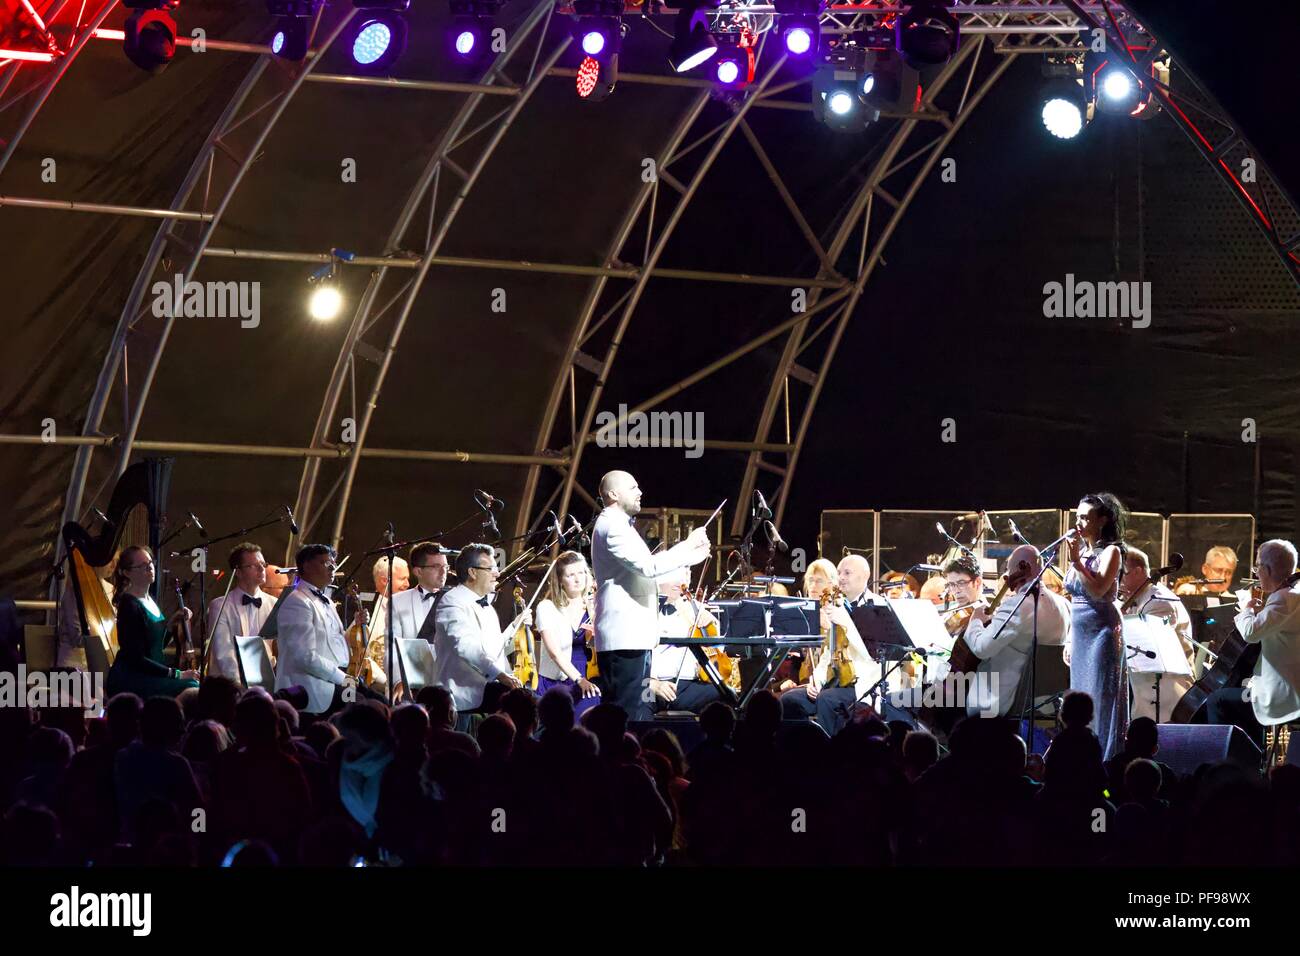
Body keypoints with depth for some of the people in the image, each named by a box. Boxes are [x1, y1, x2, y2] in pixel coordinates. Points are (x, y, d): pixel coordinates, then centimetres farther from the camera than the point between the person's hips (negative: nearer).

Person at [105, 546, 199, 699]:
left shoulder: (149, 600, 12)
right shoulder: (129, 606, -14)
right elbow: (136, 659, -18)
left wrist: (170, 623, 3)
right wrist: (177, 674, -20)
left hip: (148, 676, 9)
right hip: (126, 680, -9)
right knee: (189, 687, -25)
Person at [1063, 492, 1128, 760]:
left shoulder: (1110, 552, -7)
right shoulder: (1081, 550, 14)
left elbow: (1098, 590, -20)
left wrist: (1076, 562, -20)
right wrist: (1070, 639, 17)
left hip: (1102, 630, -8)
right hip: (1080, 632, 8)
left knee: (1101, 698, -7)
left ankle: (1106, 761, -4)